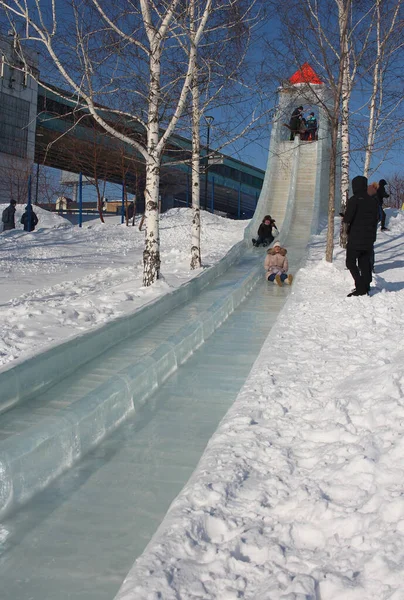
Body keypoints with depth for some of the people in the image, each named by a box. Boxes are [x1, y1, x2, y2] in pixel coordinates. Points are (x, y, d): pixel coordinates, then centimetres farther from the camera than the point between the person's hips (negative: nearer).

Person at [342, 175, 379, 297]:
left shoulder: (354, 200, -14)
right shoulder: (374, 200, 5)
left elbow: (347, 219, -17)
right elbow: (376, 218, 11)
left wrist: (344, 219, 5)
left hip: (355, 238, -6)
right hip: (369, 238, 6)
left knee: (351, 262, 0)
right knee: (365, 262, 15)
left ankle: (360, 287, -10)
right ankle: (366, 286, 17)